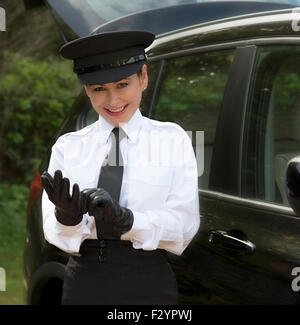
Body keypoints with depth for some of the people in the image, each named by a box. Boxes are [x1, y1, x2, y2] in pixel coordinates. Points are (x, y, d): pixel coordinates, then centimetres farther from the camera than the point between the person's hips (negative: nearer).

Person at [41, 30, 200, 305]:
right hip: (83, 282, 1)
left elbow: (184, 224, -6)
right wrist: (67, 218, -22)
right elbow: (53, 232, -1)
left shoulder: (173, 140, 1)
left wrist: (127, 221, -21)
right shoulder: (68, 146, 5)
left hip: (148, 284, -1)